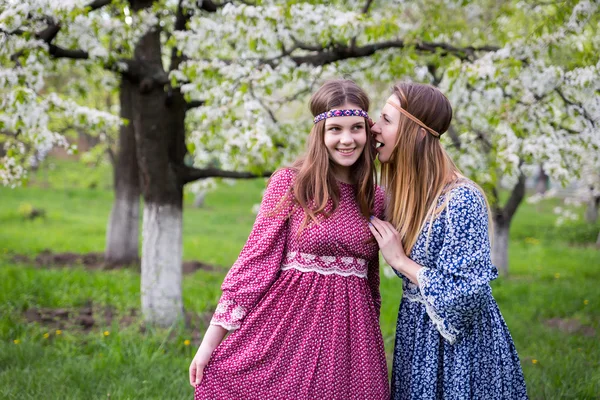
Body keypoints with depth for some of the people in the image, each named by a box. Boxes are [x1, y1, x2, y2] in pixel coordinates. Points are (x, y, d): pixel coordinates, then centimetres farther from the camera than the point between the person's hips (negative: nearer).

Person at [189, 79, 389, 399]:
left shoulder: (375, 199, 7)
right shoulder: (290, 183, -5)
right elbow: (256, 260, -5)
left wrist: (371, 337, 21)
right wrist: (211, 341, -7)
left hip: (349, 337, 3)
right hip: (288, 327, -3)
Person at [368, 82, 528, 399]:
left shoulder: (460, 200, -22)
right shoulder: (403, 194, 2)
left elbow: (466, 295, -24)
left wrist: (399, 259, -19)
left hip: (459, 341, -7)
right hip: (415, 334, 8)